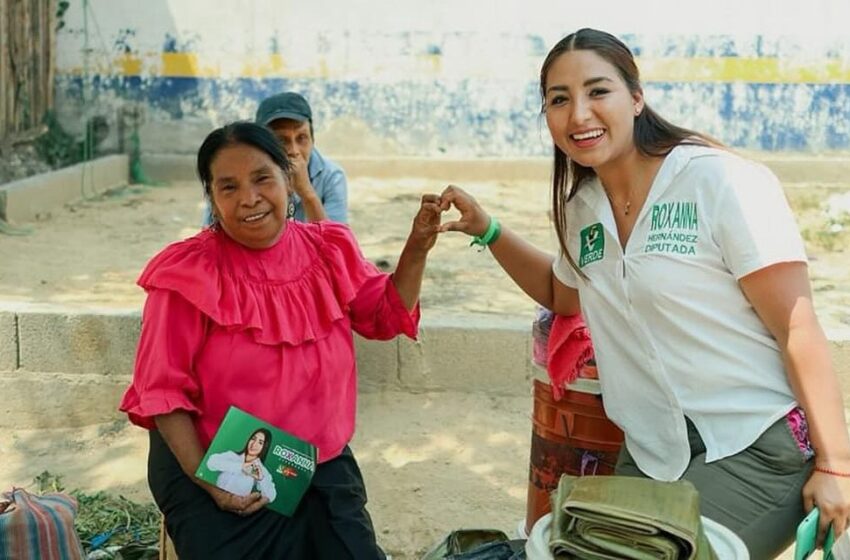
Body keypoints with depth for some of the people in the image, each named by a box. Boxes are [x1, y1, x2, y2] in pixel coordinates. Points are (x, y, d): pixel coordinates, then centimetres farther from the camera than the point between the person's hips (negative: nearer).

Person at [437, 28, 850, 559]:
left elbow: (797, 331, -14)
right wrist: (488, 231, 14)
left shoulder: (724, 183, -15)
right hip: (653, 455, 7)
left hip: (757, 448, -6)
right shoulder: (583, 207, 6)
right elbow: (565, 295, 27)